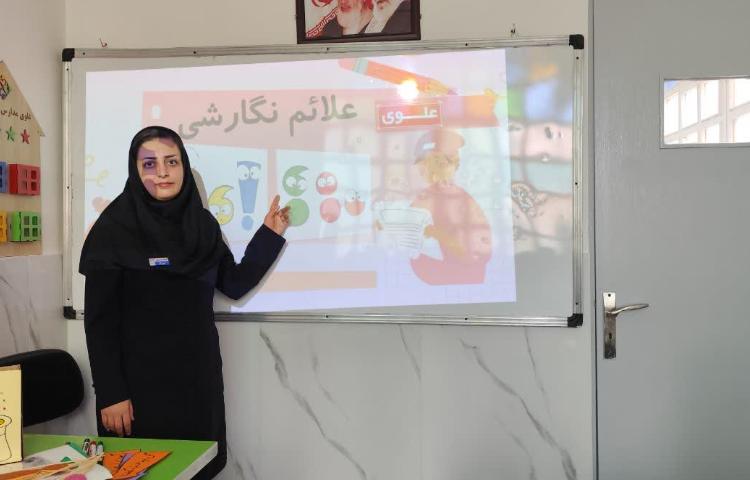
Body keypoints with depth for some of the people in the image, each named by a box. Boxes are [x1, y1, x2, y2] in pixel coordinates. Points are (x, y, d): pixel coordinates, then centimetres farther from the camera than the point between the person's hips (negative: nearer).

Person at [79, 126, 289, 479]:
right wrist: (109, 393, -14)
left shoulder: (202, 223, 4)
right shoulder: (115, 226, -10)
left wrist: (269, 236, 0)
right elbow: (99, 317, -11)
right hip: (139, 379, -4)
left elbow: (235, 284, 8)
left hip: (198, 376, 5)